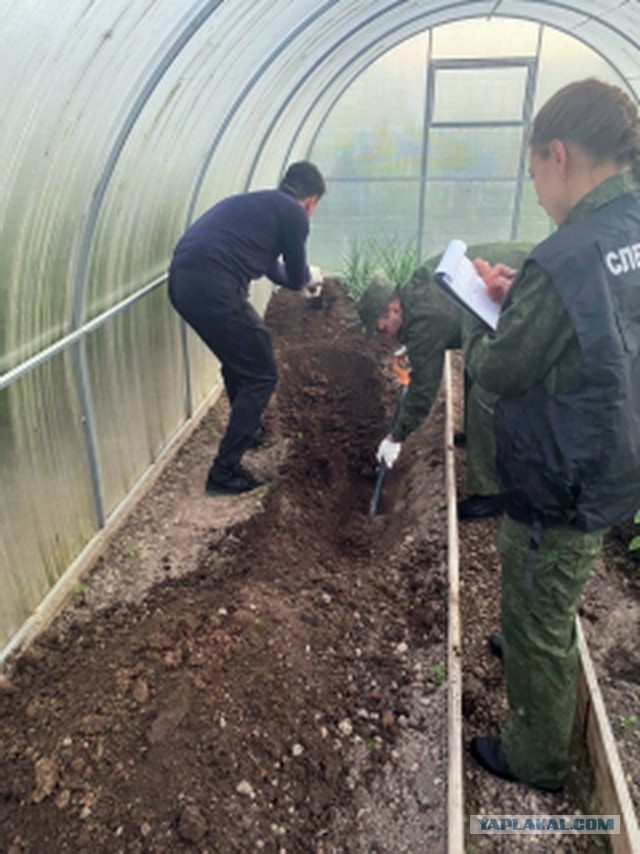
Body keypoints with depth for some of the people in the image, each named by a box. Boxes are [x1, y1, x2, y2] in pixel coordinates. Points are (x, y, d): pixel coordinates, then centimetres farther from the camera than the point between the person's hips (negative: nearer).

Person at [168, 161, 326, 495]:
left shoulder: (257, 202, 30)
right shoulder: (294, 213, 6)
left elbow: (273, 267, 42)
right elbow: (296, 278, 15)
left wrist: (301, 277, 59)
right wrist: (311, 278, 38)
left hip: (182, 279, 9)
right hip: (212, 286, -9)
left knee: (241, 356, 30)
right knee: (260, 376, 4)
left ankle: (249, 430, 46)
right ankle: (224, 472, 6)